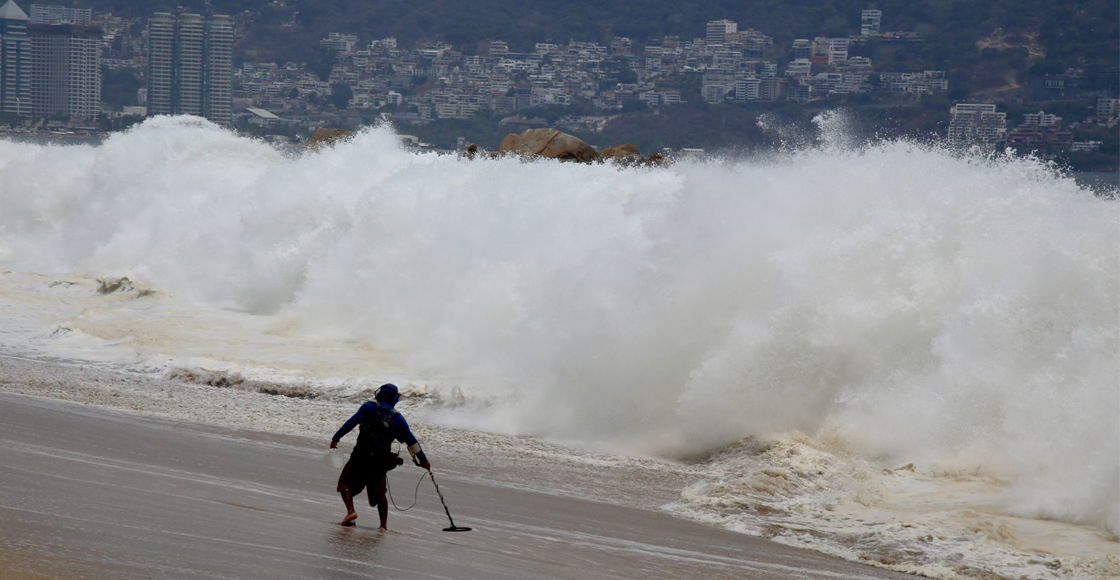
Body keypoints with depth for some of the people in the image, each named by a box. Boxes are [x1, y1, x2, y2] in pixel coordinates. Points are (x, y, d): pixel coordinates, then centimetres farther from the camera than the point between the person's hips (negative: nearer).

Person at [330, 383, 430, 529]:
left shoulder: (369, 407, 2)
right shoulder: (398, 418, 10)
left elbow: (352, 422, -9)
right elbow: (412, 441, 12)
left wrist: (336, 438, -8)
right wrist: (423, 460, 20)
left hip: (361, 457, -3)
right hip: (382, 461, 3)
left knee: (345, 483, 6)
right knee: (379, 493, 18)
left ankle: (351, 511, -16)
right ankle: (384, 525, 14)